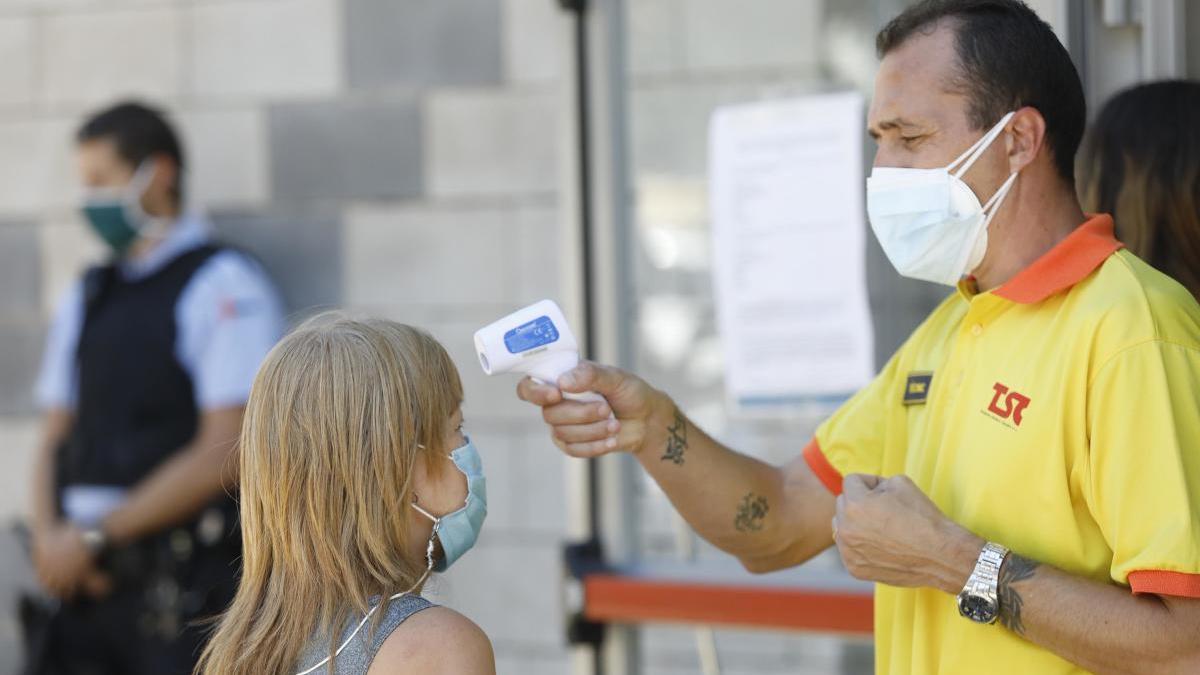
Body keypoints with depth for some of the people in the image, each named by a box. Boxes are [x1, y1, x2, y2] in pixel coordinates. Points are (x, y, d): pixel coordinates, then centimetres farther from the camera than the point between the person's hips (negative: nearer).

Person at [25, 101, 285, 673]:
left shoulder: (225, 288, -5)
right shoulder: (88, 298, 17)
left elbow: (222, 454, -12)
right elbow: (56, 439, 18)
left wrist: (95, 536, -11)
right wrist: (50, 536, -3)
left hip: (182, 579, -6)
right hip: (87, 579, 6)